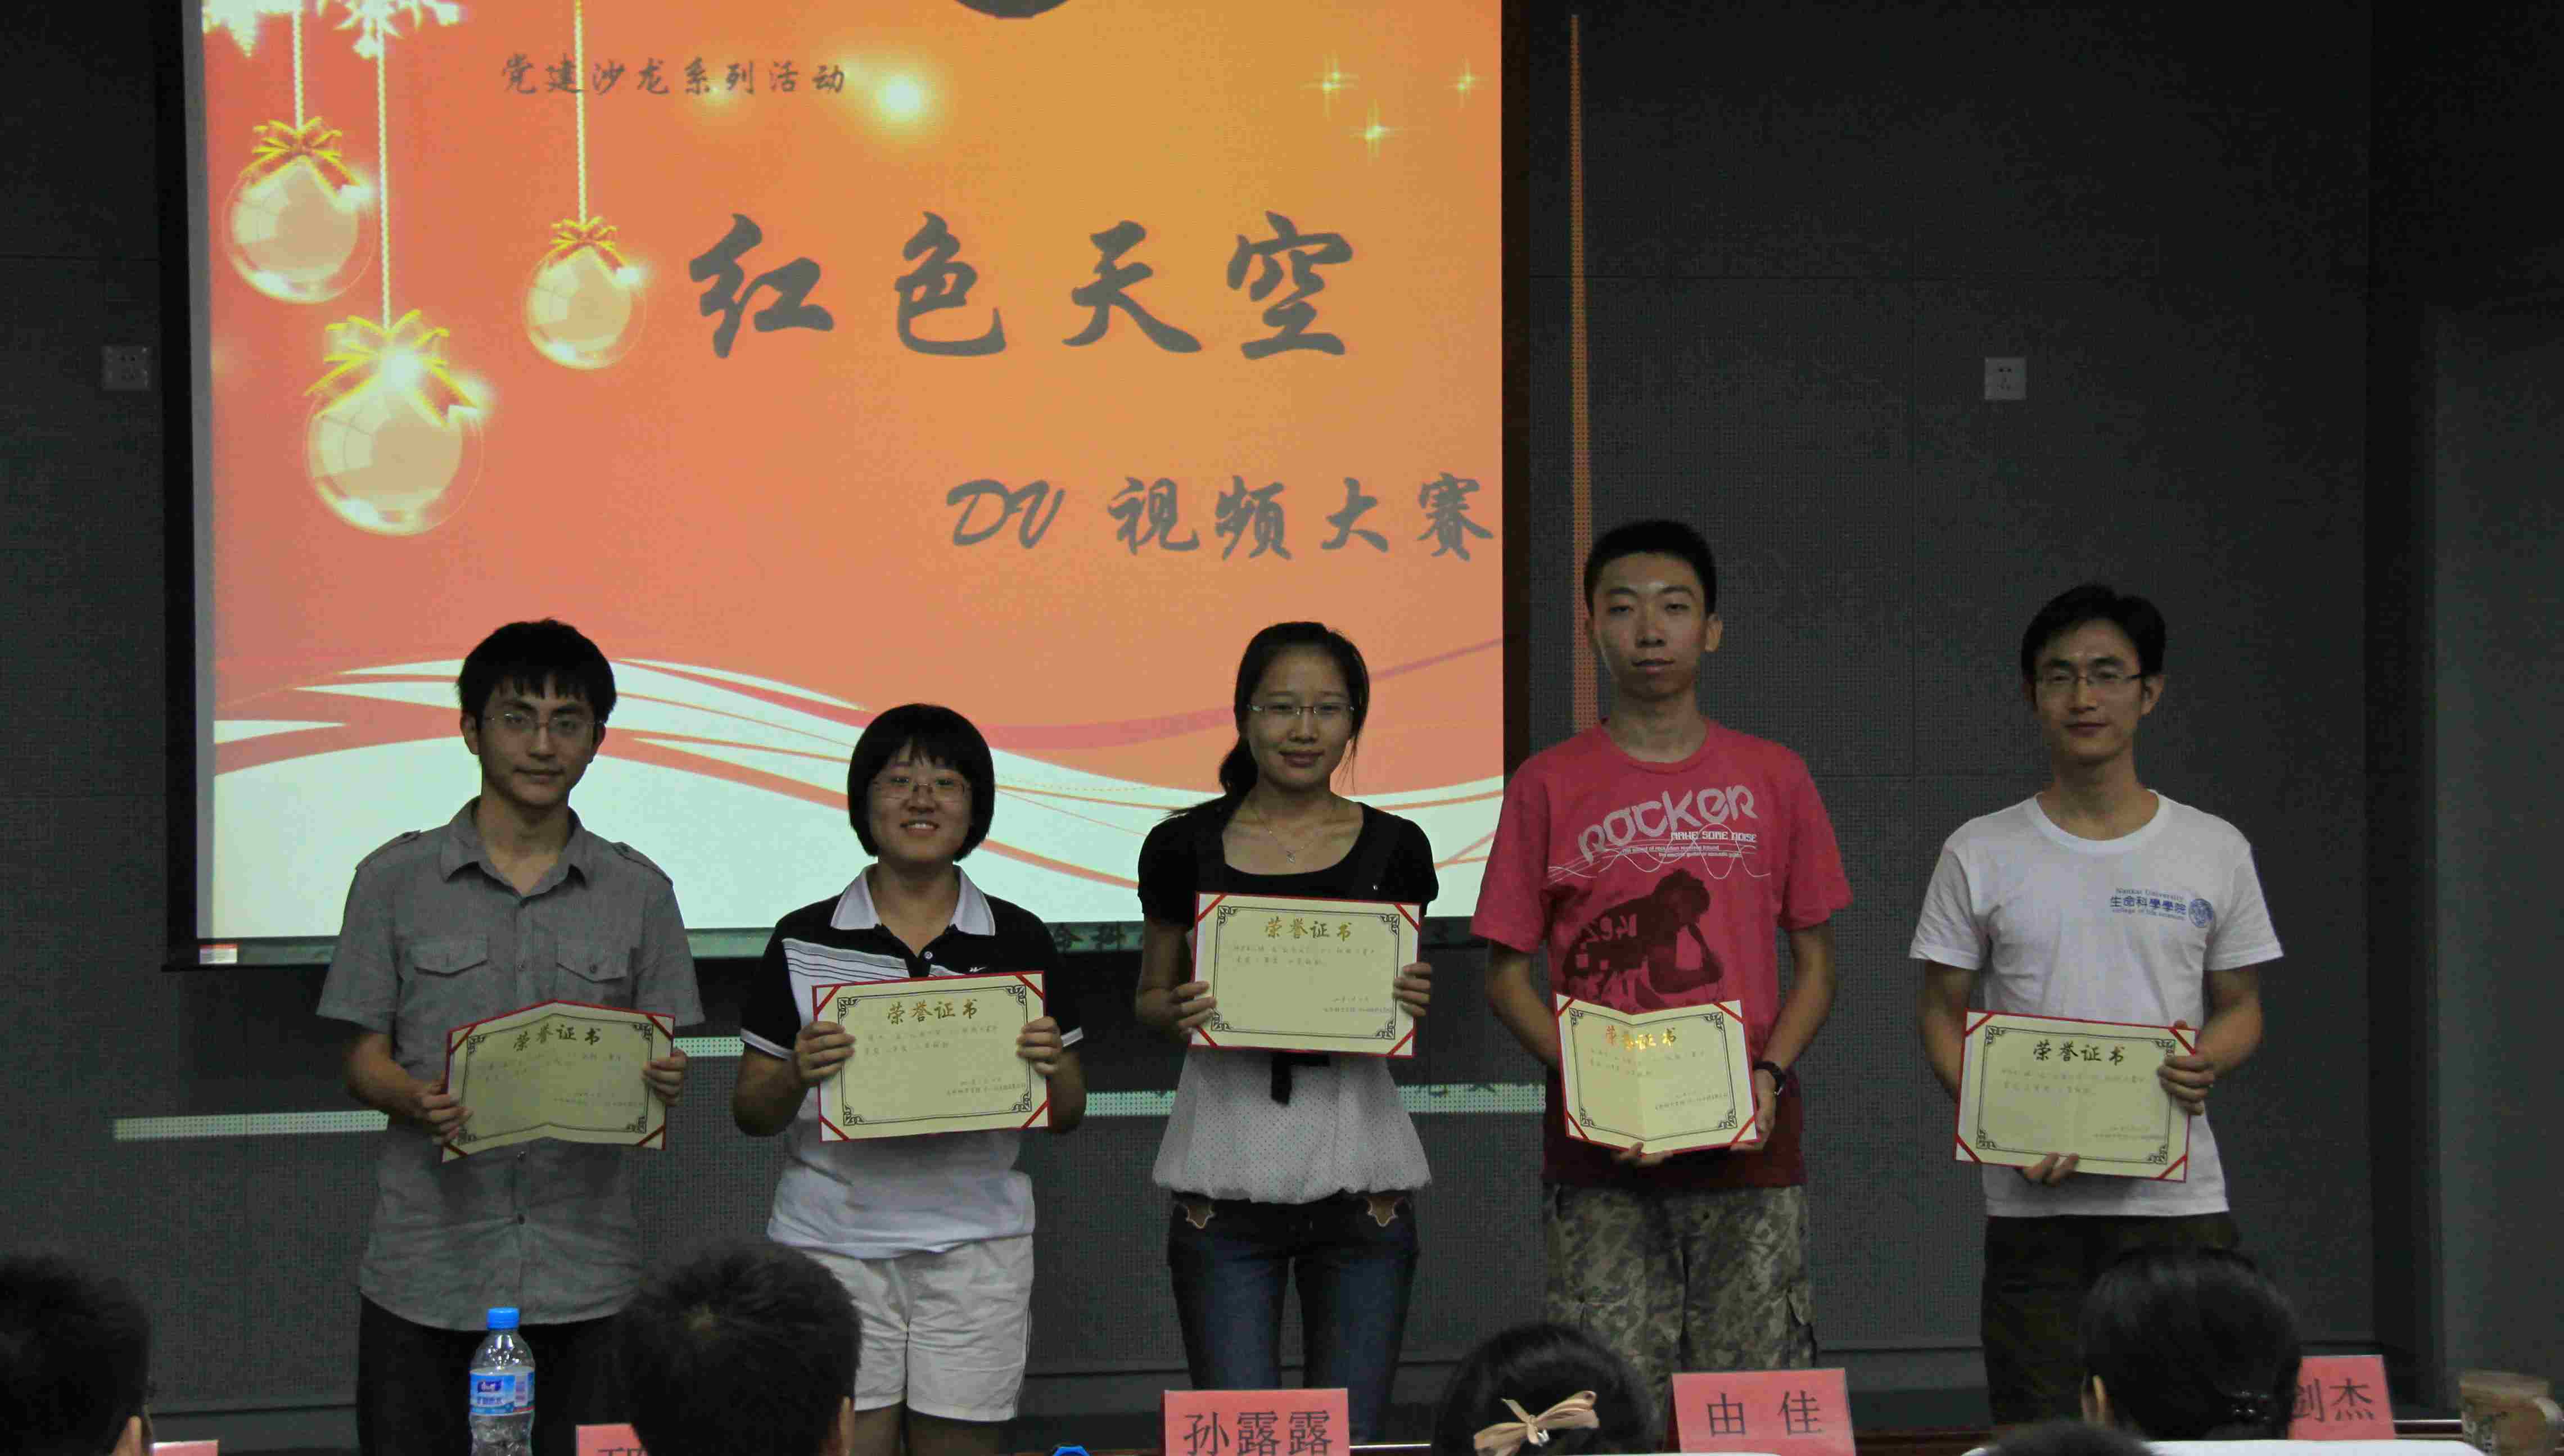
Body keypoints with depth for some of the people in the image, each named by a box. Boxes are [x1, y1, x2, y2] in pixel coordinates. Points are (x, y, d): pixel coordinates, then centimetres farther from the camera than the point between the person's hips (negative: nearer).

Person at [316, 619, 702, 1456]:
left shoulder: (638, 893, 10)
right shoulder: (397, 880, 5)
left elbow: (662, 1064, 11)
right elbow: (364, 1061, 5)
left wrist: (664, 1084, -13)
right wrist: (420, 1101, -17)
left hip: (583, 1274, 1)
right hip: (427, 1273, -1)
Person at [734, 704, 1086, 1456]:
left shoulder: (1020, 942, 6)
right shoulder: (804, 943, 3)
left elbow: (1067, 1116, 10)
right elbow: (750, 1114, 5)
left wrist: (1050, 1065, -11)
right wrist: (797, 1075, -17)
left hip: (976, 1245, 1)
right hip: (834, 1243, -1)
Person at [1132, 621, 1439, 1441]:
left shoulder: (1395, 849, 5)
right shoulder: (1184, 848, 3)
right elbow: (1150, 998, 12)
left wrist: (1414, 1003, -8)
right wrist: (1177, 1014, -10)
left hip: (1356, 1162, 1)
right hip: (1227, 1165, -1)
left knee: (1351, 1435, 3)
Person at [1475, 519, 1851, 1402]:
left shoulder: (1774, 779, 9)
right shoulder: (1549, 787, 5)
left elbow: (1815, 963, 12)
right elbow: (1507, 975, 6)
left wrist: (1769, 1076, -6)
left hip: (1750, 1139, 1)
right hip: (1600, 1160, -1)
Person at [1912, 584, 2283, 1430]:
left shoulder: (2216, 851, 8)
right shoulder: (1981, 854, 5)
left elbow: (2240, 1007, 14)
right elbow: (1944, 1017, 7)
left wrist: (2210, 1063, -10)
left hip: (2180, 1200, 1)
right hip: (2033, 1200, -1)